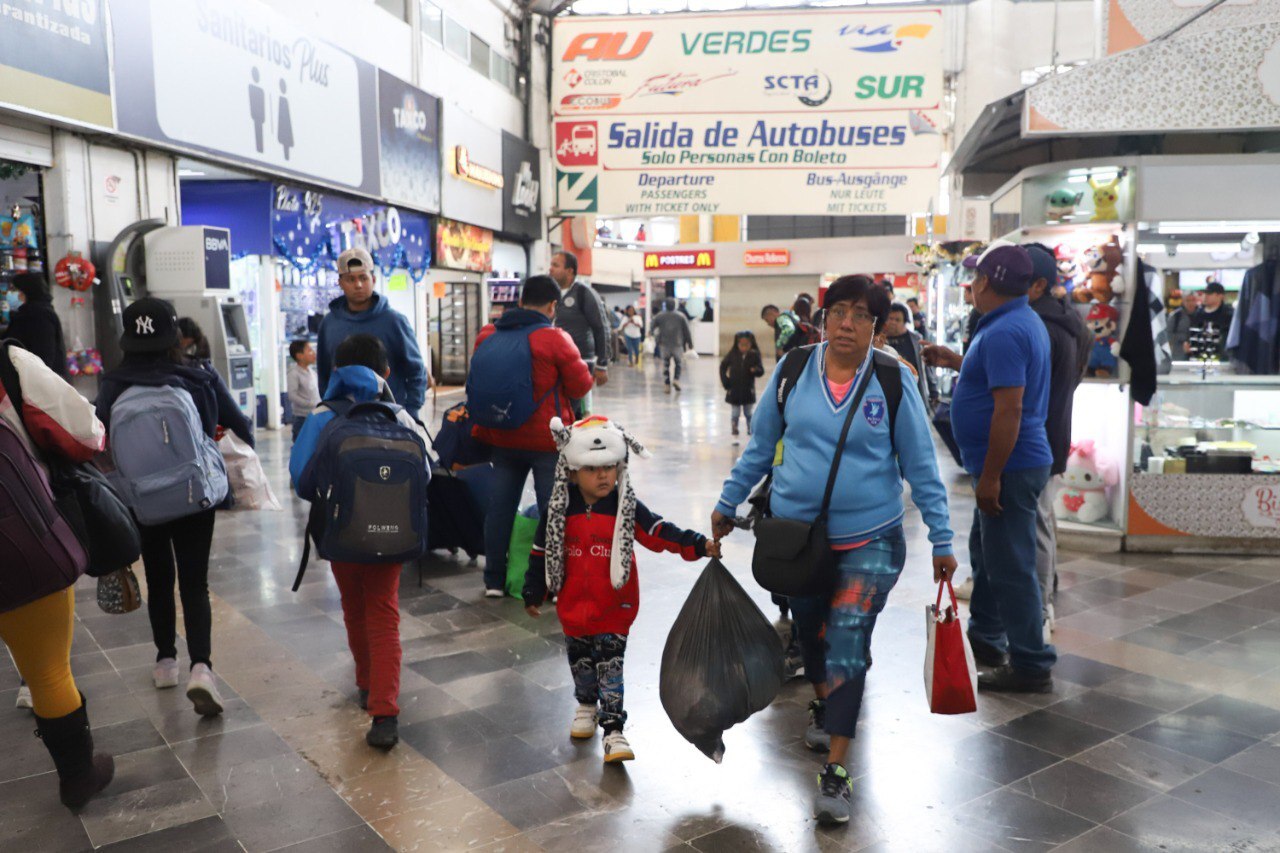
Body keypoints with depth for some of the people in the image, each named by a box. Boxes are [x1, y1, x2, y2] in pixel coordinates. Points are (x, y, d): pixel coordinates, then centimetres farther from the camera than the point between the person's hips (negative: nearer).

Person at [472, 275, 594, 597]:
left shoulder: (486, 335, 2)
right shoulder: (555, 338, -13)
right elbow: (580, 386, -7)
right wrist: (585, 368, 13)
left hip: (503, 437, 5)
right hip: (547, 440, -5)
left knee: (499, 507, 13)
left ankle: (494, 579, 20)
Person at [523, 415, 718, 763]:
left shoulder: (627, 509, -8)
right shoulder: (561, 511, -5)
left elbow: (660, 533, -14)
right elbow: (542, 552, 4)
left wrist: (698, 545, -27)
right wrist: (534, 594, 7)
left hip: (614, 607, -2)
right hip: (573, 605, 3)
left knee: (610, 666, -4)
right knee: (580, 662, 18)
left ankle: (613, 730, 3)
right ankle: (586, 706, 44)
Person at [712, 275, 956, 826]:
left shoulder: (893, 380, -9)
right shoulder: (792, 371, -5)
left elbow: (921, 467, -4)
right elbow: (760, 447, 6)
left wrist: (941, 541, -2)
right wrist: (728, 503, 8)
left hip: (869, 539, -3)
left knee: (848, 640, -10)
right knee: (810, 628, 20)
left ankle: (836, 771, 1)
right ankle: (823, 703, 51)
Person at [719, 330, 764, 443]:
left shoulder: (754, 355, -8)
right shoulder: (733, 354, -6)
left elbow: (761, 371, -7)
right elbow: (723, 367, 4)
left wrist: (755, 370, -30)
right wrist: (725, 381, -3)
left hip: (748, 390, -1)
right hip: (734, 390, 1)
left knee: (749, 413, 11)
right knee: (735, 414, 8)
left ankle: (751, 433, 21)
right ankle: (735, 435, 15)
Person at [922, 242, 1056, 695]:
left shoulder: (1003, 333, -21)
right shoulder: (1023, 321, 11)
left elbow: (1009, 408, -27)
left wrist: (990, 478, -24)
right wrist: (956, 361, 22)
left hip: (1010, 466, -11)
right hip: (1014, 463, 11)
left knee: (1010, 565, -2)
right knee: (987, 552, 23)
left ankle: (1031, 666, 9)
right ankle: (985, 637, 39)